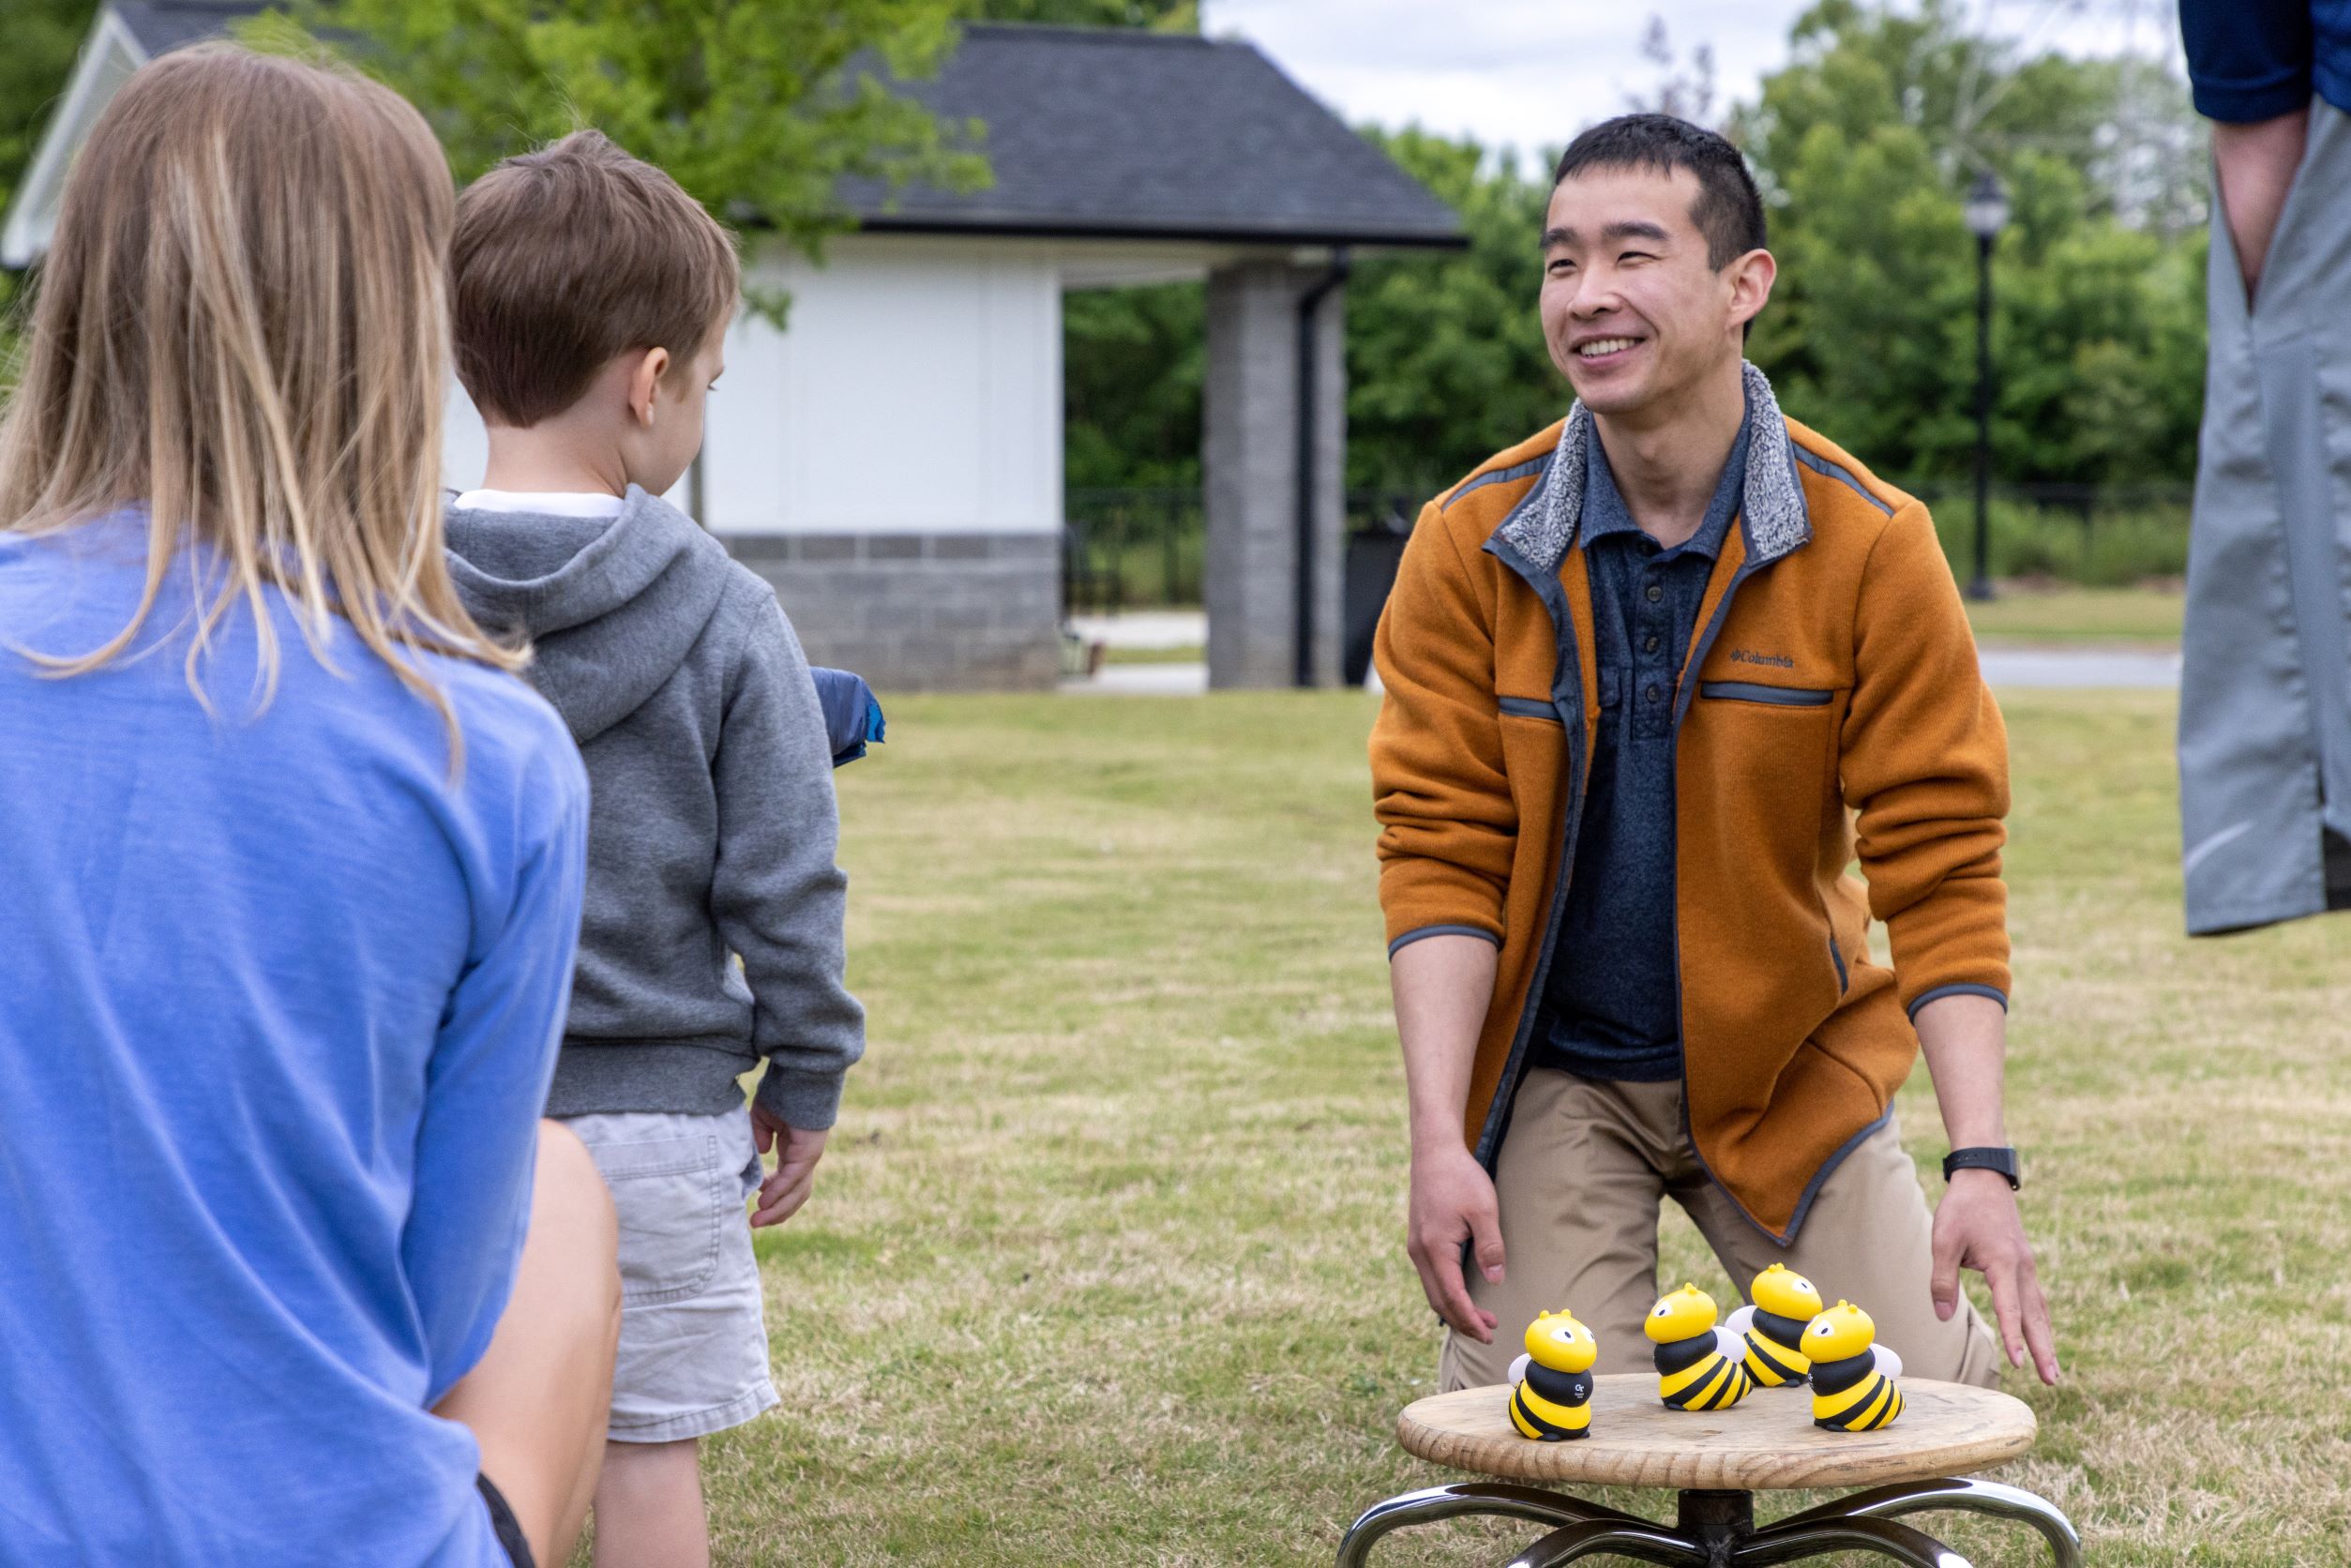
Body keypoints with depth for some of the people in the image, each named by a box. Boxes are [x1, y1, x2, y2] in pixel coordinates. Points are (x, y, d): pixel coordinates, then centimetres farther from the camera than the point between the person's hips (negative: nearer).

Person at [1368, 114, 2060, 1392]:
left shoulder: (1871, 543, -11)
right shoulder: (1469, 543, -9)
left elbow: (1938, 862, -11)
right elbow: (1439, 849, -8)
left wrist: (1980, 1163, -20)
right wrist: (1439, 1140, -18)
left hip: (1788, 1061, 0)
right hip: (1550, 1078, 0)